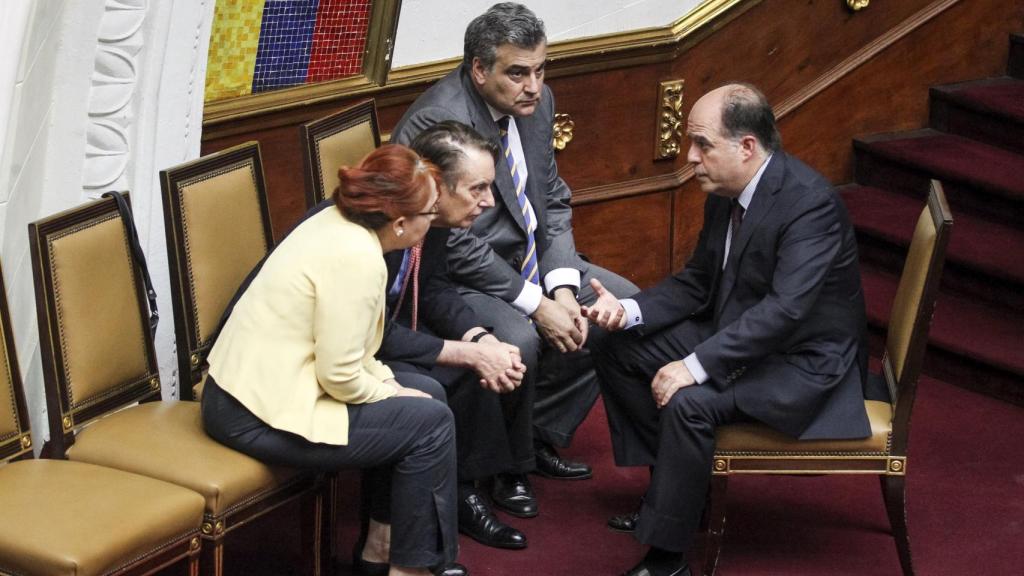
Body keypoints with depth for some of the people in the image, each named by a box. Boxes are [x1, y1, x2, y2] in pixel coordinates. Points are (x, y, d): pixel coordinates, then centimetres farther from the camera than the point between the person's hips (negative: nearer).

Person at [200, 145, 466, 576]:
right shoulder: (357, 257, -24)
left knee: (427, 392, 15)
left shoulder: (337, 222, 4)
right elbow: (340, 376, -22)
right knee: (431, 422, -6)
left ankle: (384, 541, 23)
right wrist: (391, 393, -4)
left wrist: (386, 380, 5)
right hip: (259, 418, -10)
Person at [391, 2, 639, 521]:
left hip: (524, 256, 9)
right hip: (452, 275, -9)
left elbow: (552, 201, 6)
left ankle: (542, 434, 15)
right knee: (517, 339, -33)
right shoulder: (439, 122, -26)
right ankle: (502, 465, -5)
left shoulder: (535, 102, -1)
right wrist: (537, 305, -24)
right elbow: (455, 246, -25)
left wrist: (562, 288, -10)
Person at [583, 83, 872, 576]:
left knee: (689, 402, -31)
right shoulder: (724, 193, 0)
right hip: (738, 334, 9)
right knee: (618, 352, 5)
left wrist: (696, 365, -34)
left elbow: (785, 310, -33)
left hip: (805, 361, -9)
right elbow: (697, 282, 9)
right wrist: (628, 310, -9)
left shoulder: (810, 202, -26)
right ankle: (675, 486, 15)